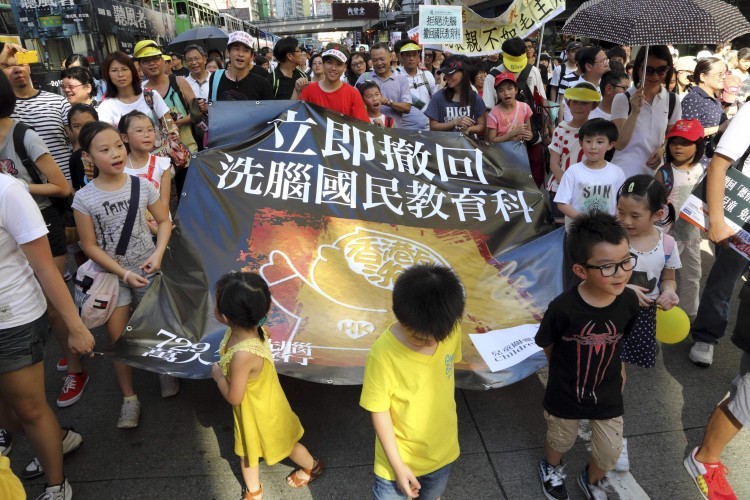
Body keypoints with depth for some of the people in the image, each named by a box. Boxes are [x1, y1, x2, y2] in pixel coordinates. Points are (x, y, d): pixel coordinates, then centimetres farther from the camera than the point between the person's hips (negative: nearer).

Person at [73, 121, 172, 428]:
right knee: (118, 338, 3)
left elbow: (164, 221, 2)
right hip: (110, 273, -1)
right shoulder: (84, 199, -12)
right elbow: (90, 246, -8)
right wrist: (123, 273, -14)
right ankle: (129, 399, 17)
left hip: (146, 268, 1)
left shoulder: (142, 186, -9)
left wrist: (158, 254, -12)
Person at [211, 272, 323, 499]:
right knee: (246, 449, 30)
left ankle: (312, 466, 53)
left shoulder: (243, 355, -44)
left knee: (283, 444, 23)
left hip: (260, 411, -8)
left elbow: (233, 397, -31)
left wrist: (217, 374, -15)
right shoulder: (250, 328, -21)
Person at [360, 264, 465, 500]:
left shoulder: (451, 332, -19)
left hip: (443, 449, 4)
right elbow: (379, 413, -20)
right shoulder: (384, 354, -32)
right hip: (400, 456, -4)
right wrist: (397, 465, -15)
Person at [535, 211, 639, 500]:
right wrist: (567, 370, 1)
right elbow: (547, 345, -12)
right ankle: (552, 469, 61)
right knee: (560, 441, 25)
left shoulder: (629, 301, -21)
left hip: (608, 395, 3)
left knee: (610, 454, 20)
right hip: (565, 395, -2)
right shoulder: (563, 308, -32)